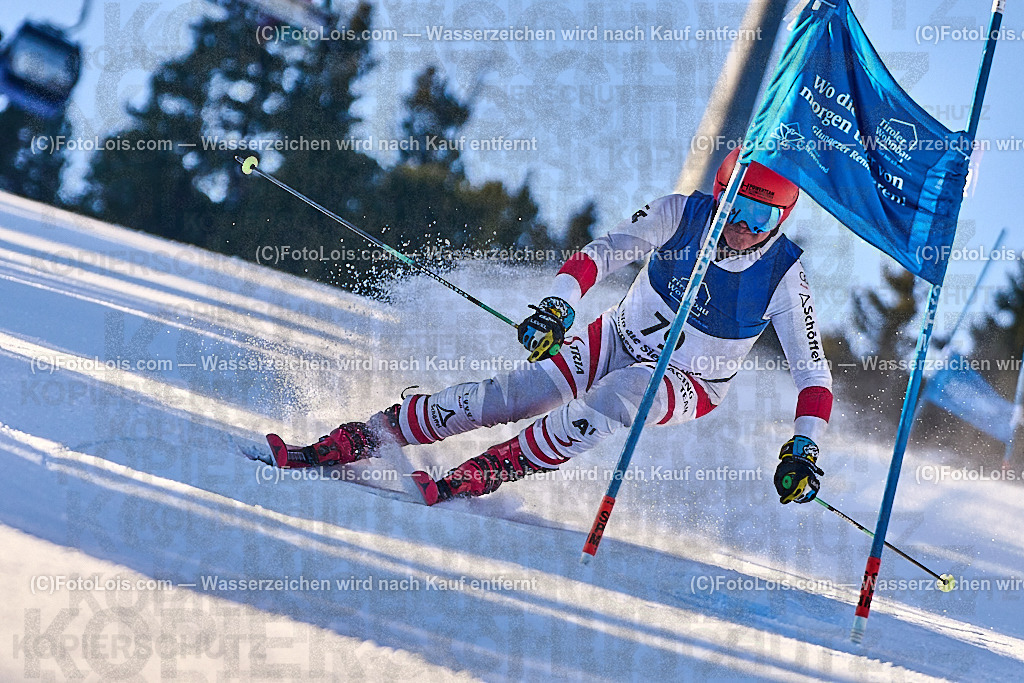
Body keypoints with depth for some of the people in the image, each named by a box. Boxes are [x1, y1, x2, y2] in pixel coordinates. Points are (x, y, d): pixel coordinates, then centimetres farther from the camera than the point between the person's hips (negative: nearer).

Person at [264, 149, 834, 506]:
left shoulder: (785, 277, -20)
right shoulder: (683, 214, -15)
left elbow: (814, 373, -18)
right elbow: (604, 252, -19)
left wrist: (803, 450, -32)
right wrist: (559, 304, -38)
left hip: (689, 384, -2)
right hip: (621, 339, 2)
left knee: (613, 399, -36)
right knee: (511, 394, -17)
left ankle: (482, 475, -34)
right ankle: (352, 442, -14)